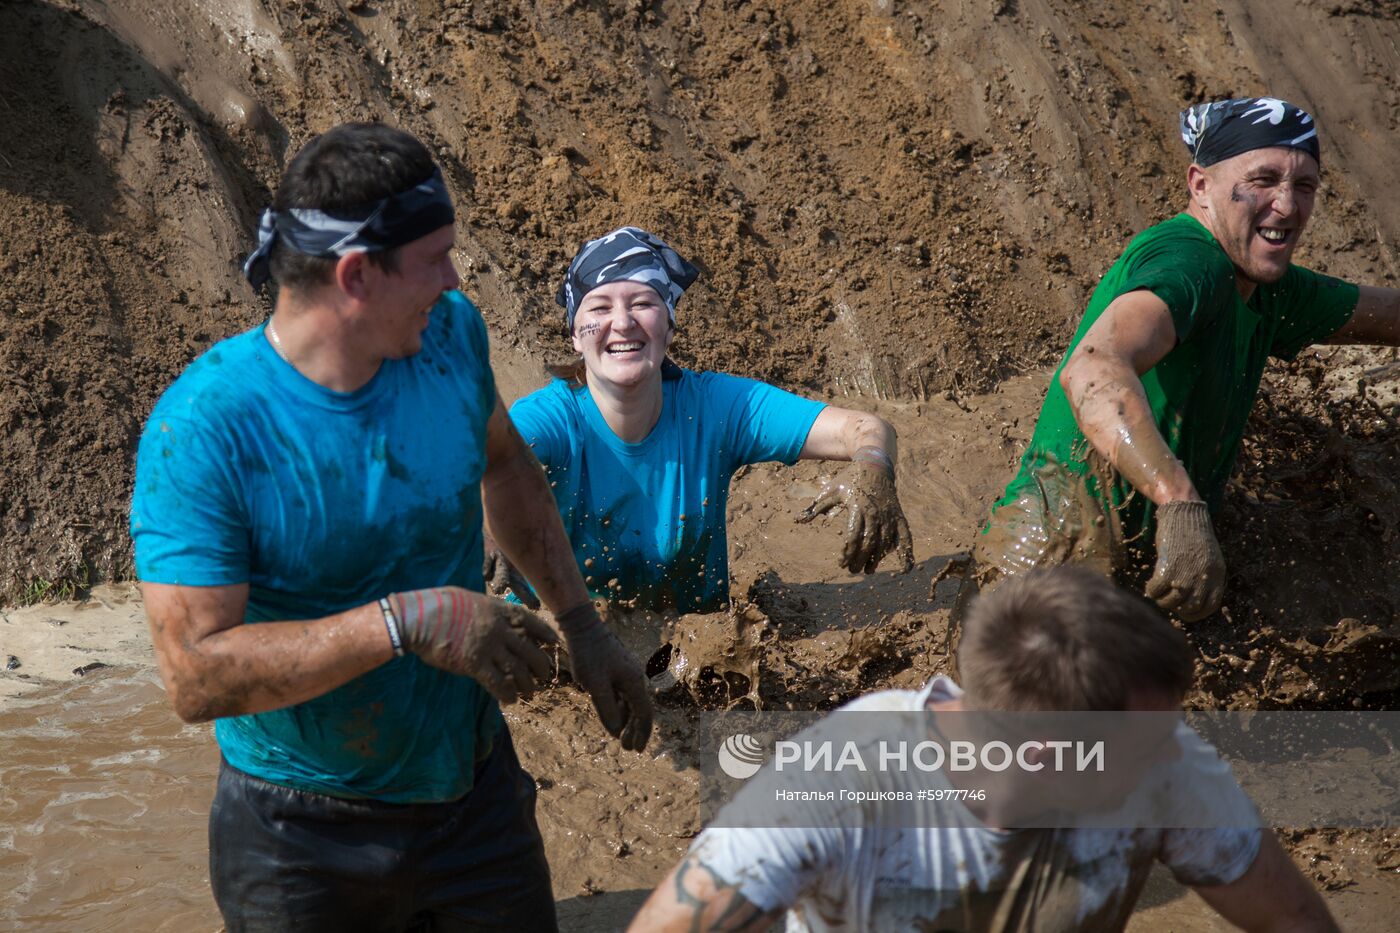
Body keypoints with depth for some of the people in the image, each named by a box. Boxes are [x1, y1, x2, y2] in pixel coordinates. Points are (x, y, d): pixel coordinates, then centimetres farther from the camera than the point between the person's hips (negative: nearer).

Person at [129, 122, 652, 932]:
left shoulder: (451, 333, -7)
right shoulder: (203, 431, -25)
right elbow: (197, 675, -29)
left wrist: (583, 625, 12)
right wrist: (406, 622, -33)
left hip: (477, 791, 4)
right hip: (308, 838, -4)